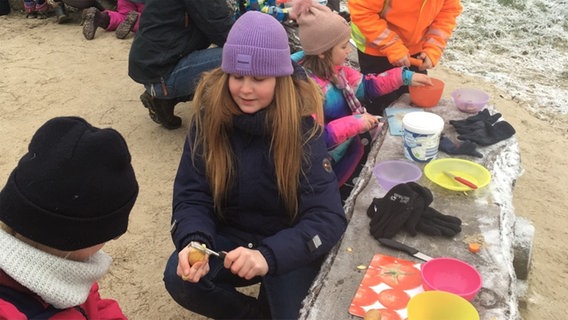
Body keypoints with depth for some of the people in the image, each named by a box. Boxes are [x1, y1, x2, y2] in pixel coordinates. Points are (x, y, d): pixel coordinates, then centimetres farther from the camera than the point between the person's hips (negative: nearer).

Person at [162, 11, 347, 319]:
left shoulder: (301, 121, -21)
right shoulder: (210, 113, -13)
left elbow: (328, 216, -27)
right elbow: (192, 194, -11)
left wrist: (269, 255, -43)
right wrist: (194, 242, -33)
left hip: (288, 239, -2)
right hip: (230, 234, 3)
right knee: (179, 278, -21)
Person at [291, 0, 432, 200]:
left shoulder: (334, 69, -2)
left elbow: (365, 85, 13)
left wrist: (404, 77, 6)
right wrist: (355, 122, -31)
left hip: (352, 143, 9)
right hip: (328, 163, -8)